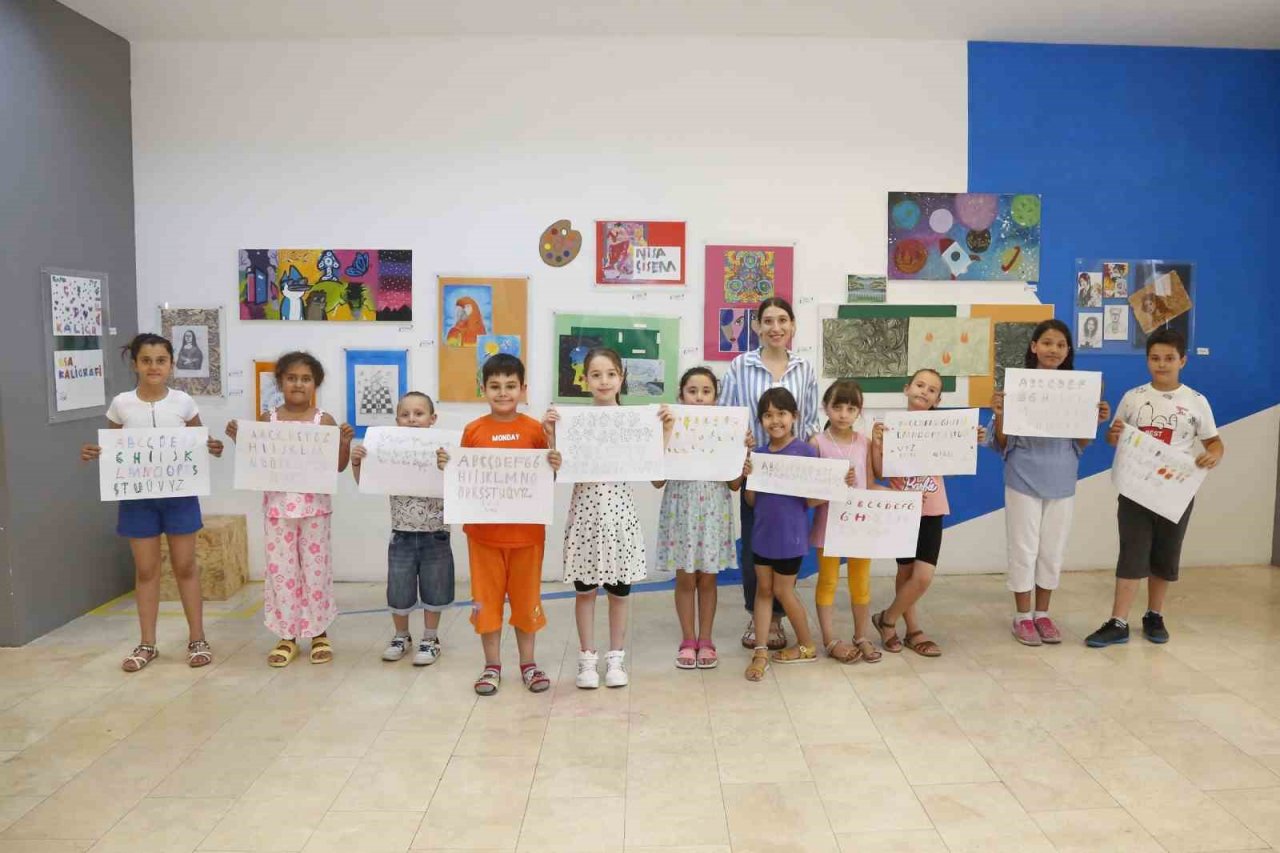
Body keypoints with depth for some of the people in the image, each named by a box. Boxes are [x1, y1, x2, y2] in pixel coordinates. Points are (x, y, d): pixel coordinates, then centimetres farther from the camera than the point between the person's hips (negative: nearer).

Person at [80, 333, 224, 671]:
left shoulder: (183, 402, -3)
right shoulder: (121, 404, -2)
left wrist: (211, 448, -13)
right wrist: (94, 453, -11)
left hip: (179, 494, -1)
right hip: (137, 496, 1)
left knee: (185, 567, 7)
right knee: (145, 570, 8)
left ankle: (197, 639, 17)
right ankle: (147, 644, 20)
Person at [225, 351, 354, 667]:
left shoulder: (324, 420, -3)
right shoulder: (266, 420, 2)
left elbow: (338, 466, -1)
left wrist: (345, 442, -18)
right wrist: (238, 439, -8)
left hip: (313, 506, -1)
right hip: (278, 506, 2)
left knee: (315, 568, 5)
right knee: (281, 569, 6)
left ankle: (319, 633, 19)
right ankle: (287, 636, 18)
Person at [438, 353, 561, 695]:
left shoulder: (535, 430, -3)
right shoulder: (473, 430, -1)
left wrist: (555, 466, -19)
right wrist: (447, 466, -14)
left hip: (526, 530, -1)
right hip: (484, 530, 1)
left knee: (526, 596, 10)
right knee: (486, 597, 9)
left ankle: (528, 663, 24)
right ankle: (492, 665, 22)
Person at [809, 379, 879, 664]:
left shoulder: (865, 442, 2)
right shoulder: (817, 443, -8)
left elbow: (870, 483, 6)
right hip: (829, 520, -3)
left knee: (861, 581, 13)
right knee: (828, 581, 8)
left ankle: (862, 637, 26)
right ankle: (830, 640, 16)